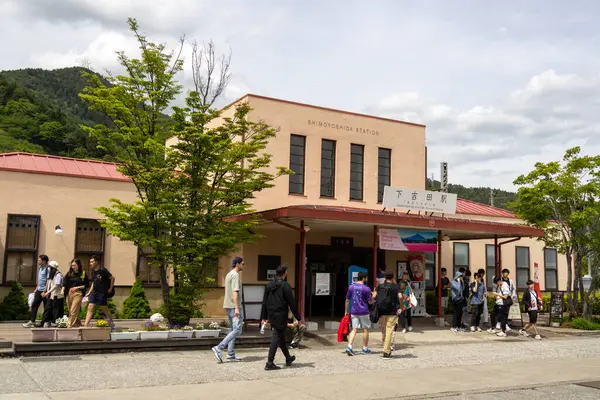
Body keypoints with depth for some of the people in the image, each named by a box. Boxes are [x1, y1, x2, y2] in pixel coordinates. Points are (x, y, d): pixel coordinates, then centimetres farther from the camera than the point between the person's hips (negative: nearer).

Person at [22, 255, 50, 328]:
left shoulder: (48, 269, -15)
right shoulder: (40, 267, 11)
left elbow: (48, 281, -18)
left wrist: (44, 291, -19)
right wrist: (36, 288, 18)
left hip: (45, 291, -8)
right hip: (39, 290, 8)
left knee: (46, 307, 1)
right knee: (34, 305, 7)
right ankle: (32, 321, 11)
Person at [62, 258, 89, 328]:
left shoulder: (83, 274, -1)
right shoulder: (69, 273, 6)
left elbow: (86, 285, 1)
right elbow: (65, 283, -2)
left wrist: (77, 287, -9)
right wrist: (63, 290, -19)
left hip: (78, 293, -4)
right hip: (69, 293, 4)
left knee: (73, 311, -11)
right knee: (70, 311, 10)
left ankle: (69, 326, -10)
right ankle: (78, 324, 24)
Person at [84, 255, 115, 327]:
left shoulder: (103, 270, -15)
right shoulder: (93, 271, 9)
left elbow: (112, 278, -13)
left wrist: (111, 288, -7)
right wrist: (89, 292, 14)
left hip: (103, 293, -7)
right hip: (94, 292, 7)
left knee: (104, 309, 4)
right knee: (90, 307, -3)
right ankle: (86, 325, -4)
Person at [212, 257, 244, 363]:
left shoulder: (228, 275, 17)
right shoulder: (235, 275, -13)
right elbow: (235, 292, -22)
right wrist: (237, 308, -26)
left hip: (228, 306, 10)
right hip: (233, 306, -10)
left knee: (233, 329, 12)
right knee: (237, 330, -11)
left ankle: (231, 354, 13)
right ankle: (219, 348, -17)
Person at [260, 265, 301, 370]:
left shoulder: (269, 285, 10)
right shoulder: (285, 286, -11)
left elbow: (264, 302, 13)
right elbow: (292, 303, -11)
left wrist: (264, 317, 18)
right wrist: (298, 317, -5)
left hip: (271, 316, 7)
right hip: (281, 316, -7)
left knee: (281, 337, 19)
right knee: (276, 338, -4)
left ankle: (288, 358, 35)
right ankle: (269, 363, -7)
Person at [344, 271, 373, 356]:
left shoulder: (351, 287, 4)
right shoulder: (366, 288, -10)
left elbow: (347, 300, 6)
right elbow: (370, 302, -6)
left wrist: (346, 311, 13)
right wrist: (372, 296, 12)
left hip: (354, 312, 4)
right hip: (363, 312, -4)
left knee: (354, 329, 5)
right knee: (365, 330, 10)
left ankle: (349, 346, -11)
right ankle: (365, 349, 18)